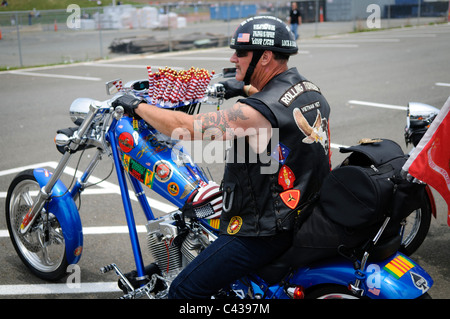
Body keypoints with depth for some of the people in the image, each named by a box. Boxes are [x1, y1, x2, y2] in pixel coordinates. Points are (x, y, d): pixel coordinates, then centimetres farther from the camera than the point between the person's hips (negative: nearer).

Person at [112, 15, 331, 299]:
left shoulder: (256, 112, -25)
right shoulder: (311, 91, 2)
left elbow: (183, 126, -22)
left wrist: (137, 106, -7)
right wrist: (248, 89, 38)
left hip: (265, 231, -10)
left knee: (183, 291, -4)